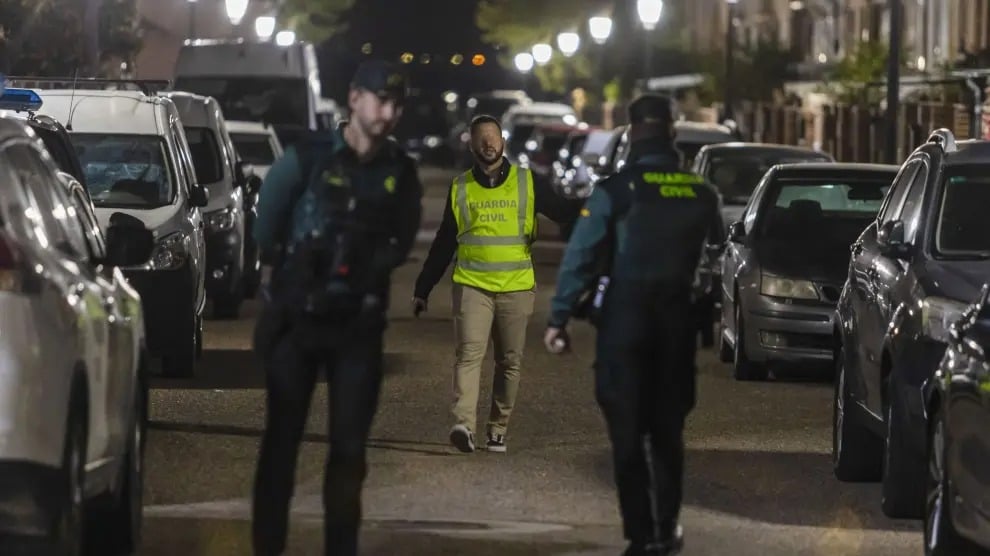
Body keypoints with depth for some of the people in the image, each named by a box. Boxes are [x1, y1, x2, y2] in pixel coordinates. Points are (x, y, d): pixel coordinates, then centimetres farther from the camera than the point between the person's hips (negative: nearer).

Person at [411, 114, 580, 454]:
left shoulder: (527, 183, 7)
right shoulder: (460, 188, 10)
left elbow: (564, 212, 4)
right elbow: (443, 244, 15)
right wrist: (422, 289, 15)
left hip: (516, 287, 1)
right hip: (471, 285, -1)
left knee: (510, 362, 4)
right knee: (469, 353, -15)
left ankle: (498, 430, 13)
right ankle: (463, 425, -26)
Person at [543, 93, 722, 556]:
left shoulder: (615, 191, -10)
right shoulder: (702, 194, 3)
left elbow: (580, 258, -11)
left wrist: (559, 318, -7)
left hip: (624, 322, -4)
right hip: (677, 324, 4)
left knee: (628, 432, 2)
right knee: (667, 430, 15)